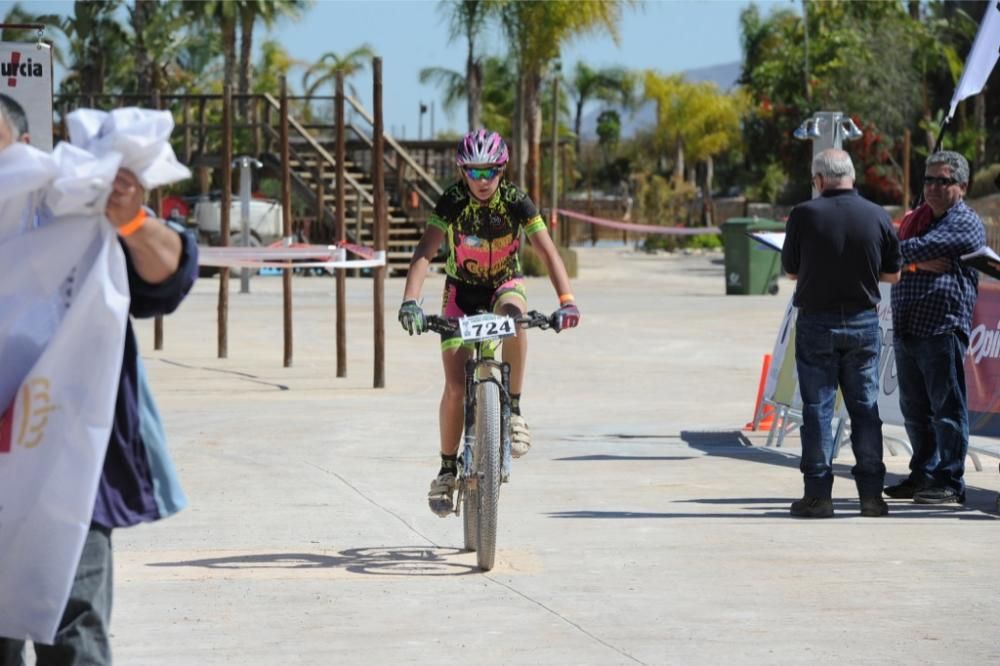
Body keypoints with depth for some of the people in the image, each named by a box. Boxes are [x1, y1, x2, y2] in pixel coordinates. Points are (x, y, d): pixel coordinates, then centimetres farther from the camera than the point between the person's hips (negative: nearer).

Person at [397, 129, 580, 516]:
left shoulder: (516, 201, -21)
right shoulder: (452, 202, -22)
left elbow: (547, 252, -27)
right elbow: (425, 252, -30)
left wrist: (566, 301, -42)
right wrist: (410, 302, -45)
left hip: (505, 285, 0)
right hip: (462, 291, 0)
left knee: (514, 311, -38)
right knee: (456, 387, -11)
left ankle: (514, 409, -25)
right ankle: (447, 468, 8)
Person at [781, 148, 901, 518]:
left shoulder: (805, 215, -10)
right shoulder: (878, 217, -3)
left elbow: (791, 270, 2)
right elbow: (893, 274, 6)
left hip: (816, 321, -2)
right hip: (863, 322, 2)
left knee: (818, 409, 2)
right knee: (865, 408, 9)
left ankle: (818, 494, 1)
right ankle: (871, 494, 8)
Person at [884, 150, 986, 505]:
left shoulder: (966, 222, -2)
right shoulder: (915, 219, 22)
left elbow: (926, 247, -14)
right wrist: (917, 263, -8)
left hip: (943, 328, -8)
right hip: (906, 329, 8)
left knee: (947, 406, -5)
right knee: (914, 408, 13)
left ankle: (949, 482, -2)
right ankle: (923, 475, 22)